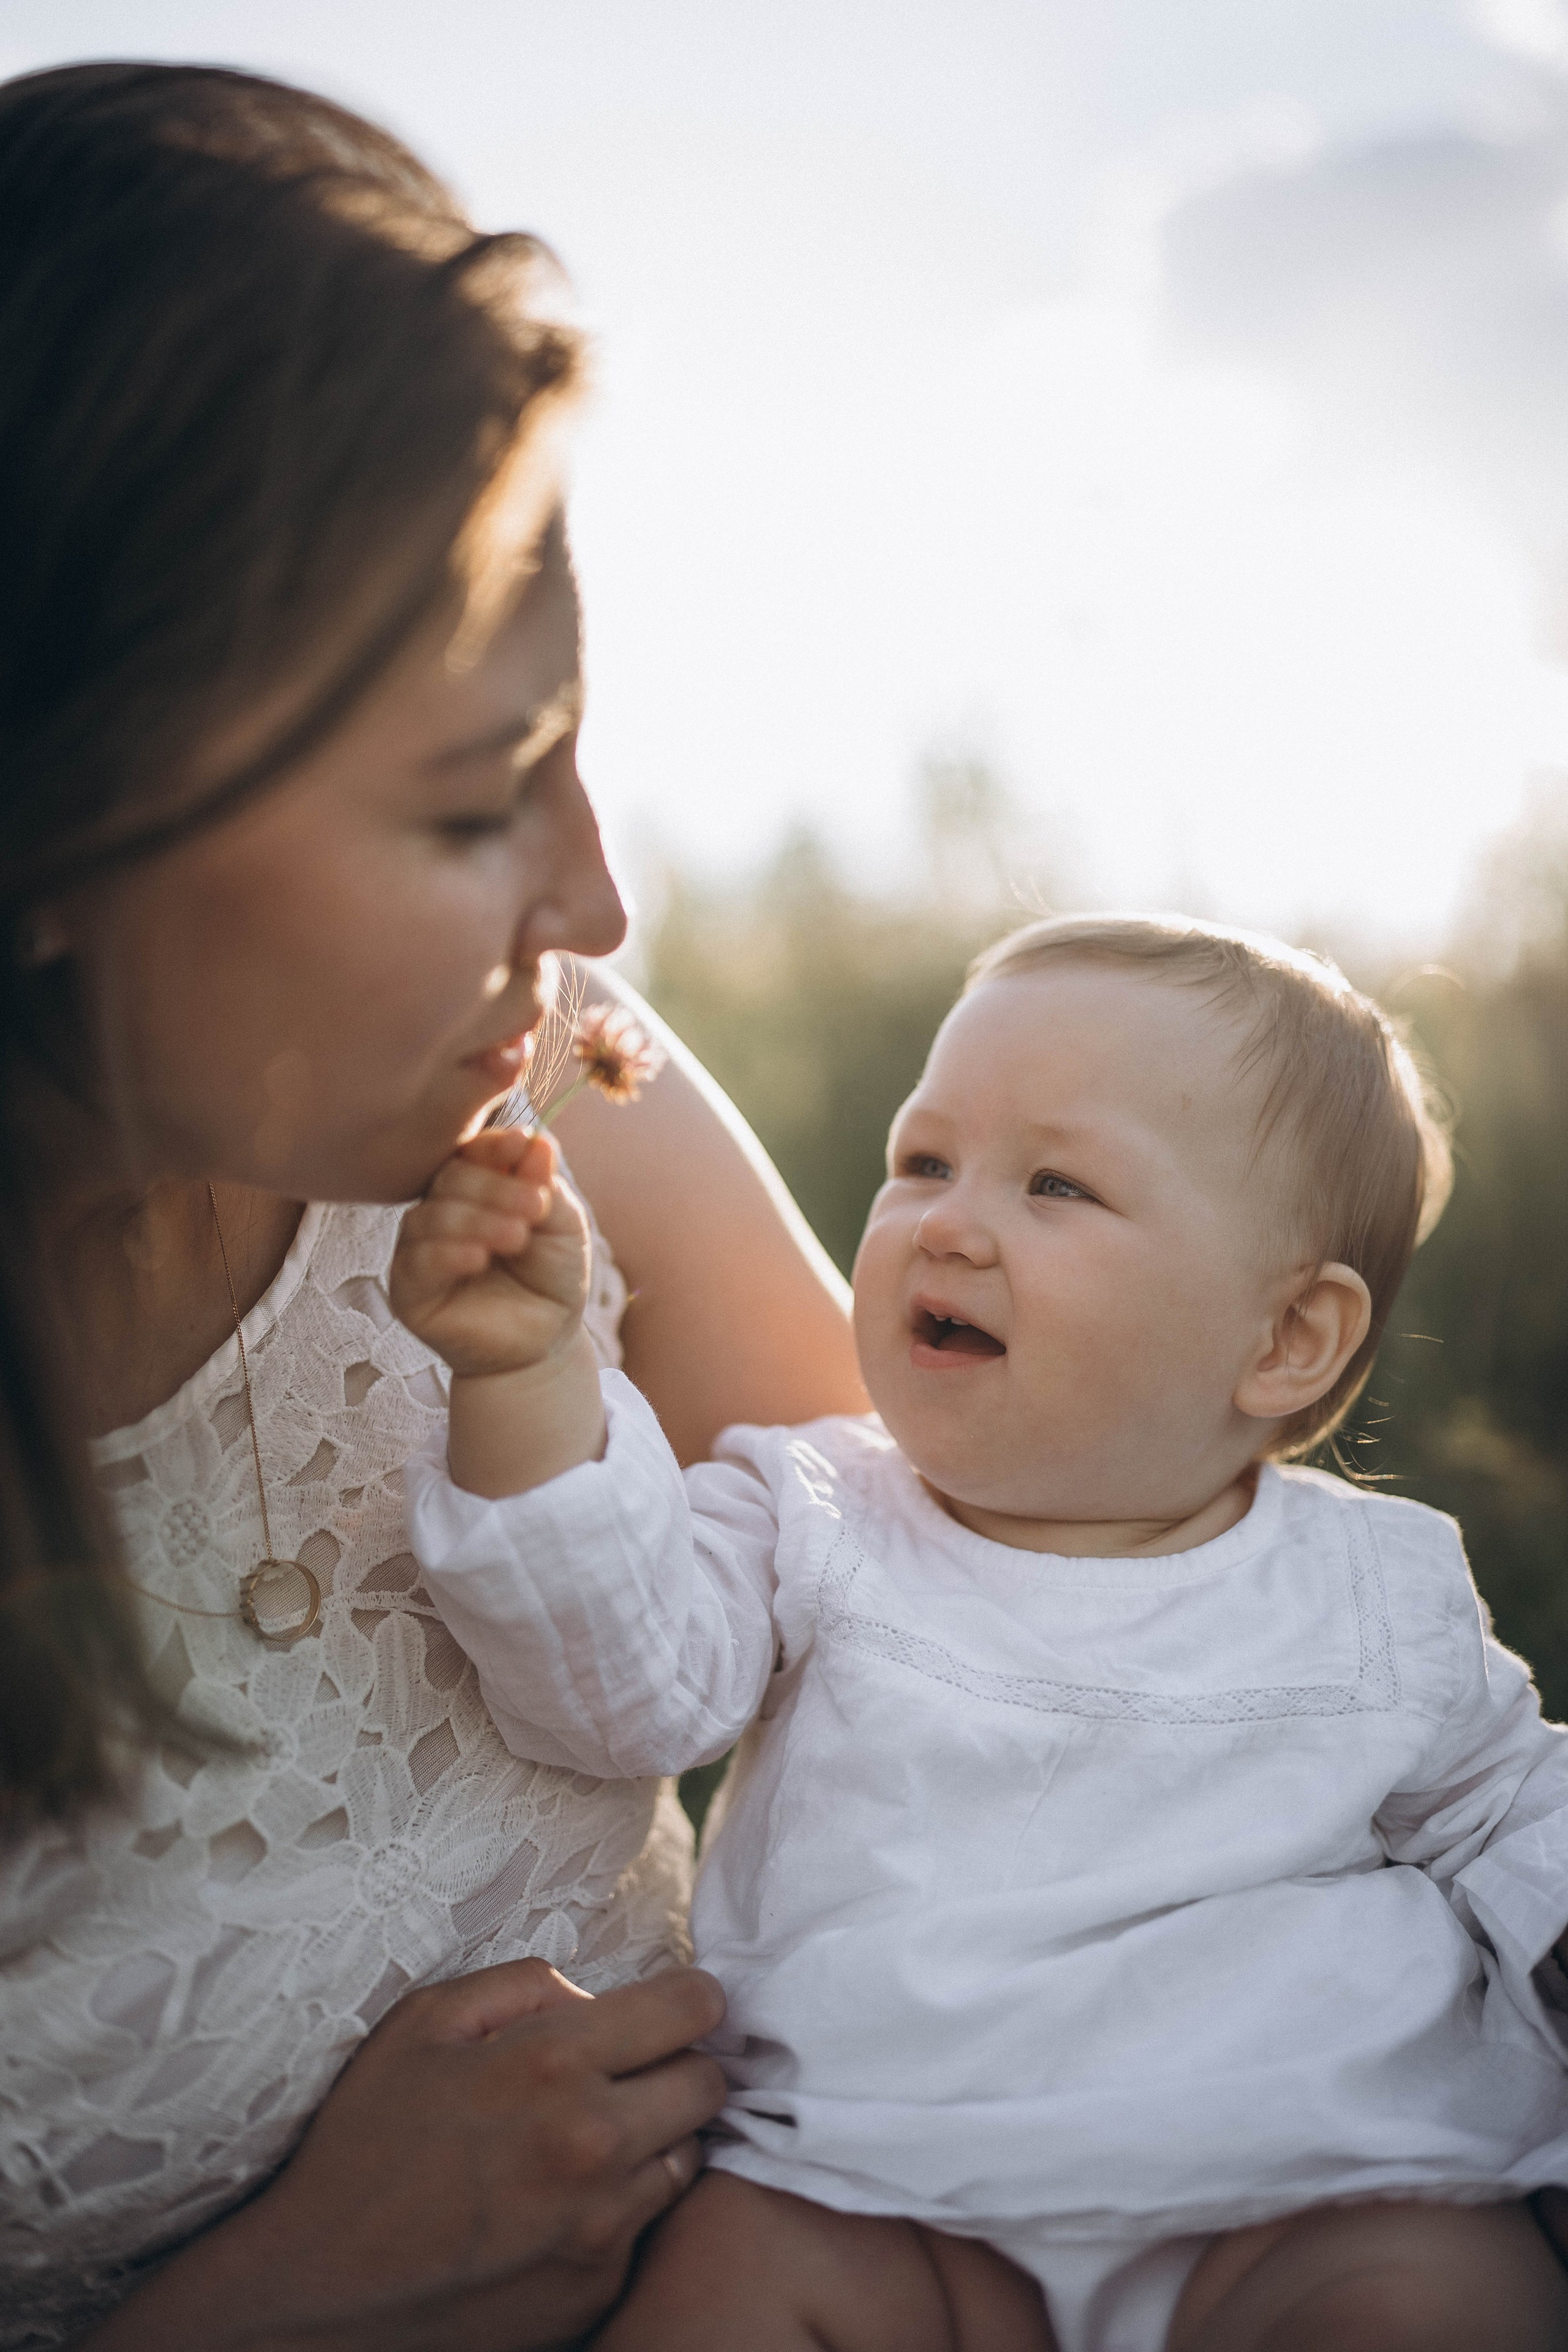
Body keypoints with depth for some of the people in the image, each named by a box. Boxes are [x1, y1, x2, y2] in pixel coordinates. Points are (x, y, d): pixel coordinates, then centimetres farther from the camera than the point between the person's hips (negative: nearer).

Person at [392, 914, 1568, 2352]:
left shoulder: (1385, 1589, 6)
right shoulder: (815, 1520, 4)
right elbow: (628, 1667, -11)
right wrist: (530, 1381, -24)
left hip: (1315, 2203, 0)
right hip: (891, 2202, 1)